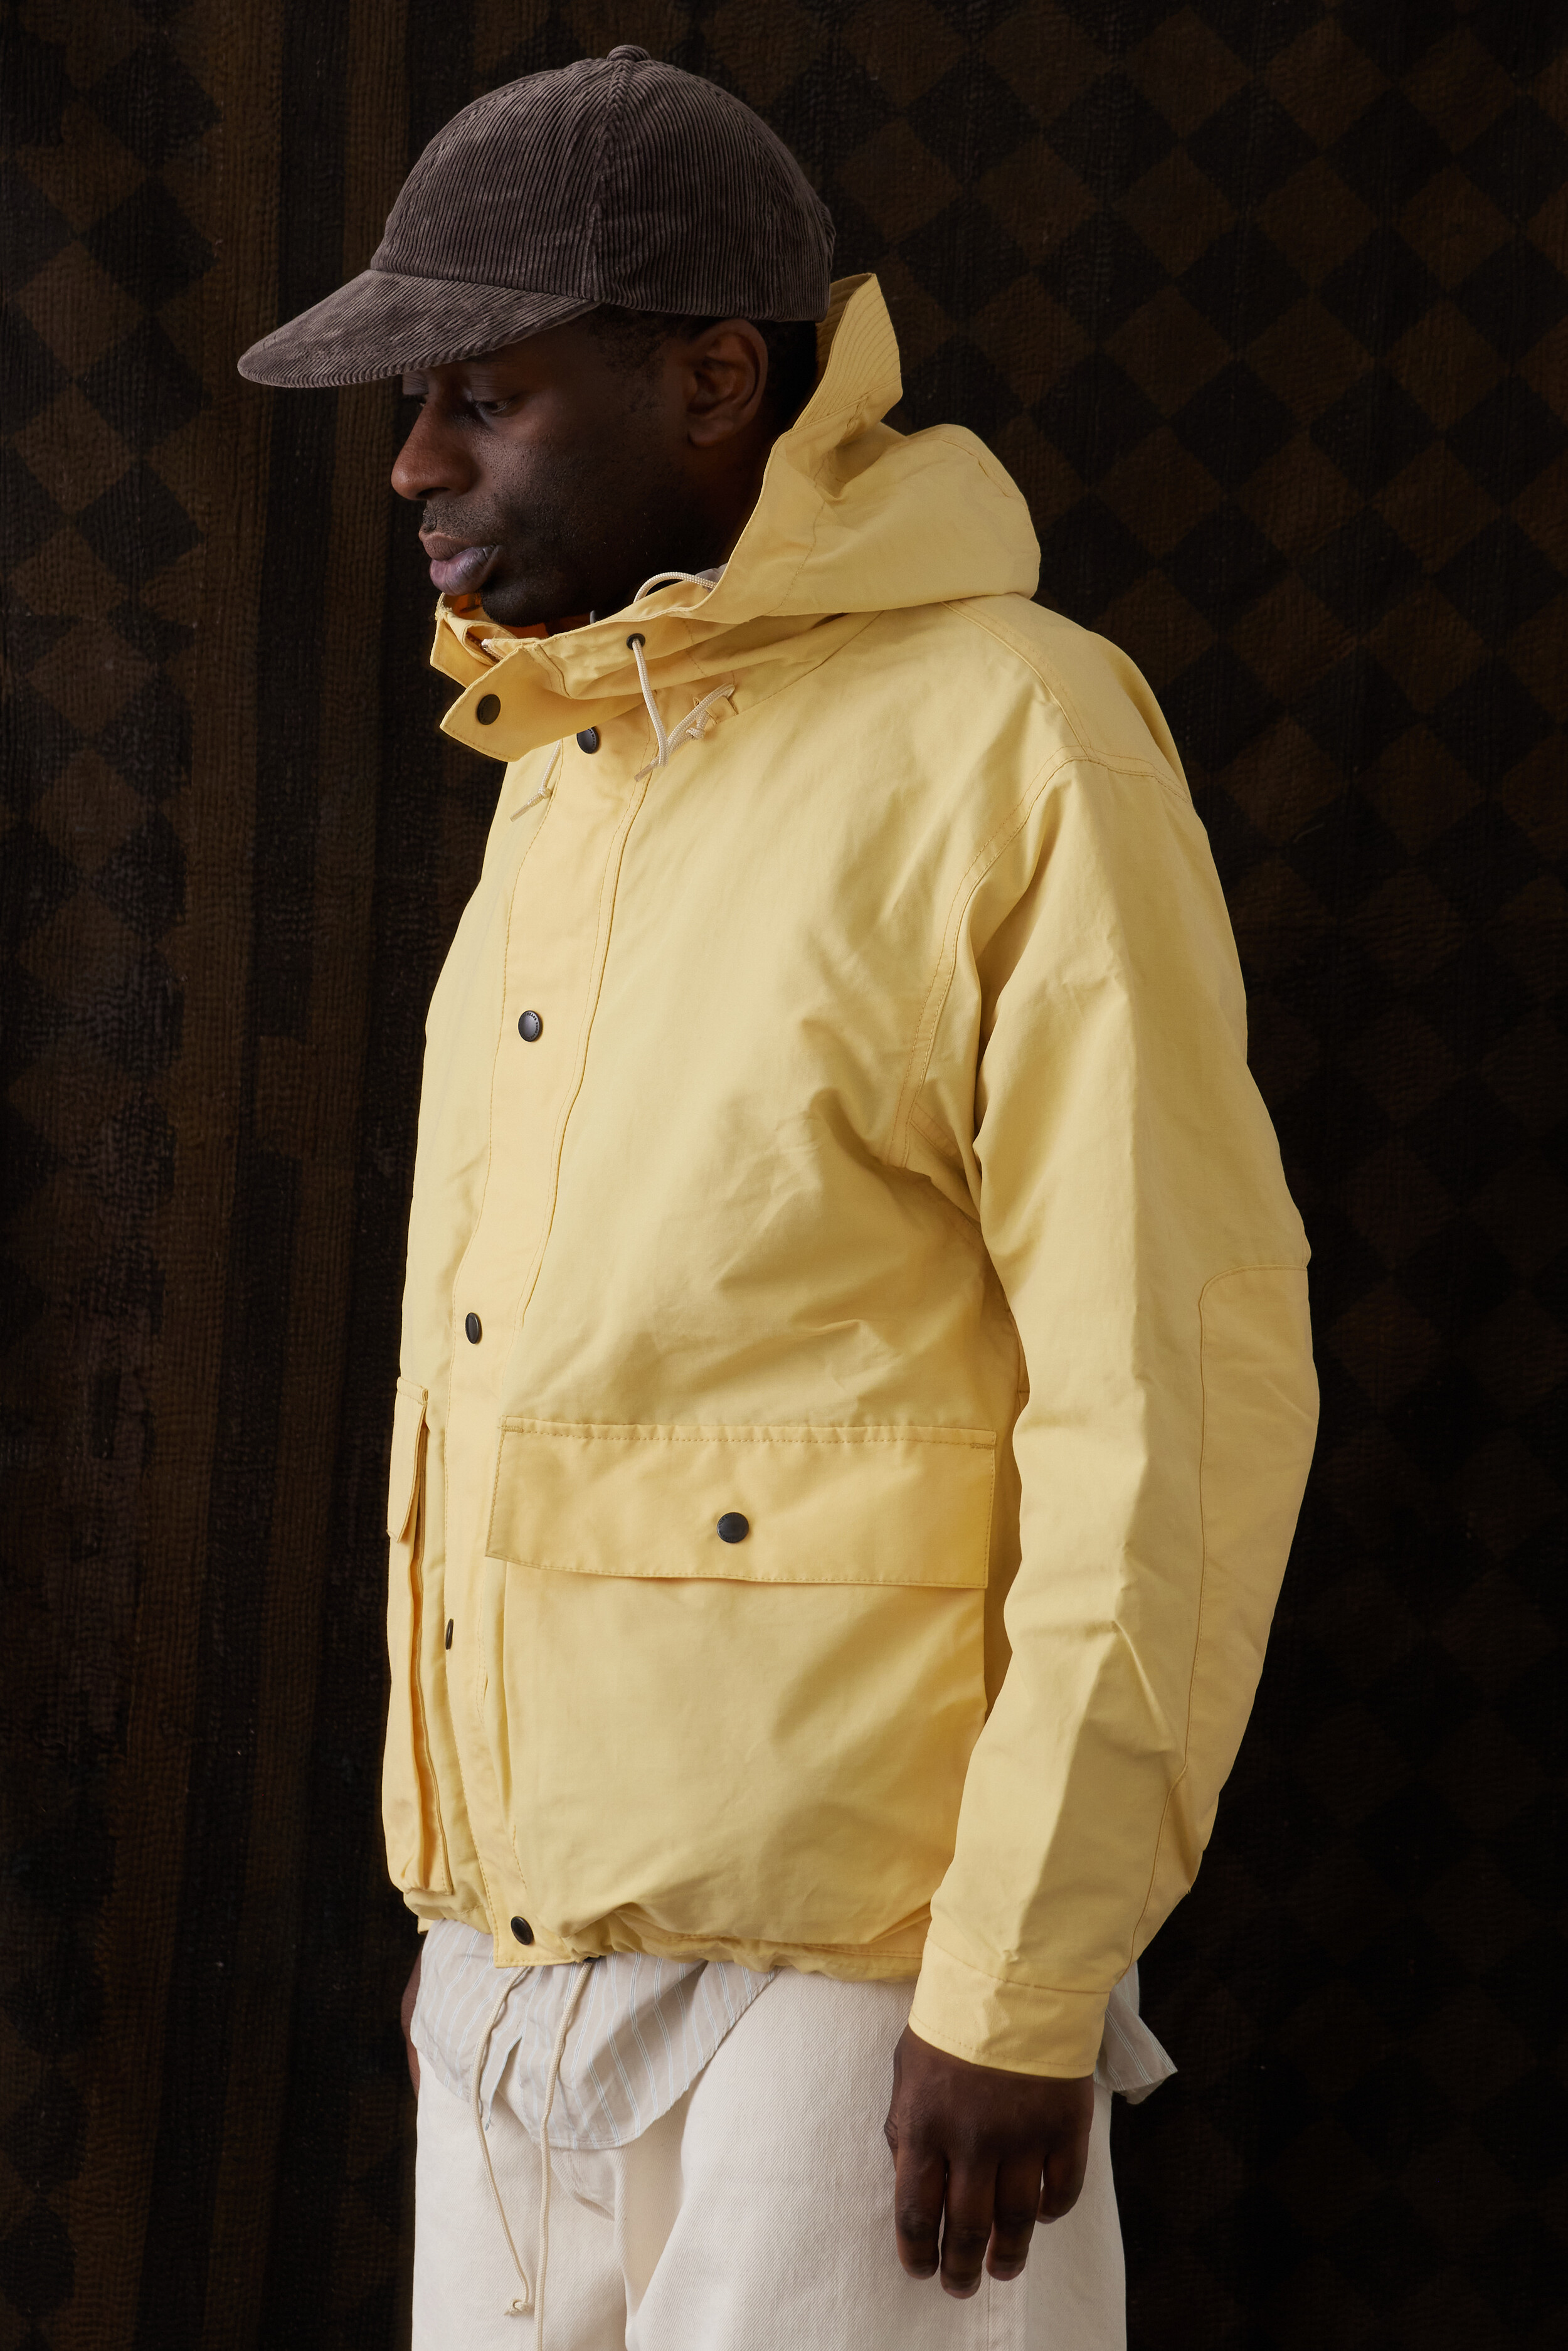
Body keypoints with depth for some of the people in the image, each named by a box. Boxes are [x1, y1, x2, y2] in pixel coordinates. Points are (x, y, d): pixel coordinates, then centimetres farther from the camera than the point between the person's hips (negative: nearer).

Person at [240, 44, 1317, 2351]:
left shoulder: (1008, 738, -10)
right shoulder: (563, 776, 14)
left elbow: (1181, 1386, -14)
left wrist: (1023, 1984, -16)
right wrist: (464, 1894, 16)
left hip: (841, 1963, -7)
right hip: (519, 1954, 7)